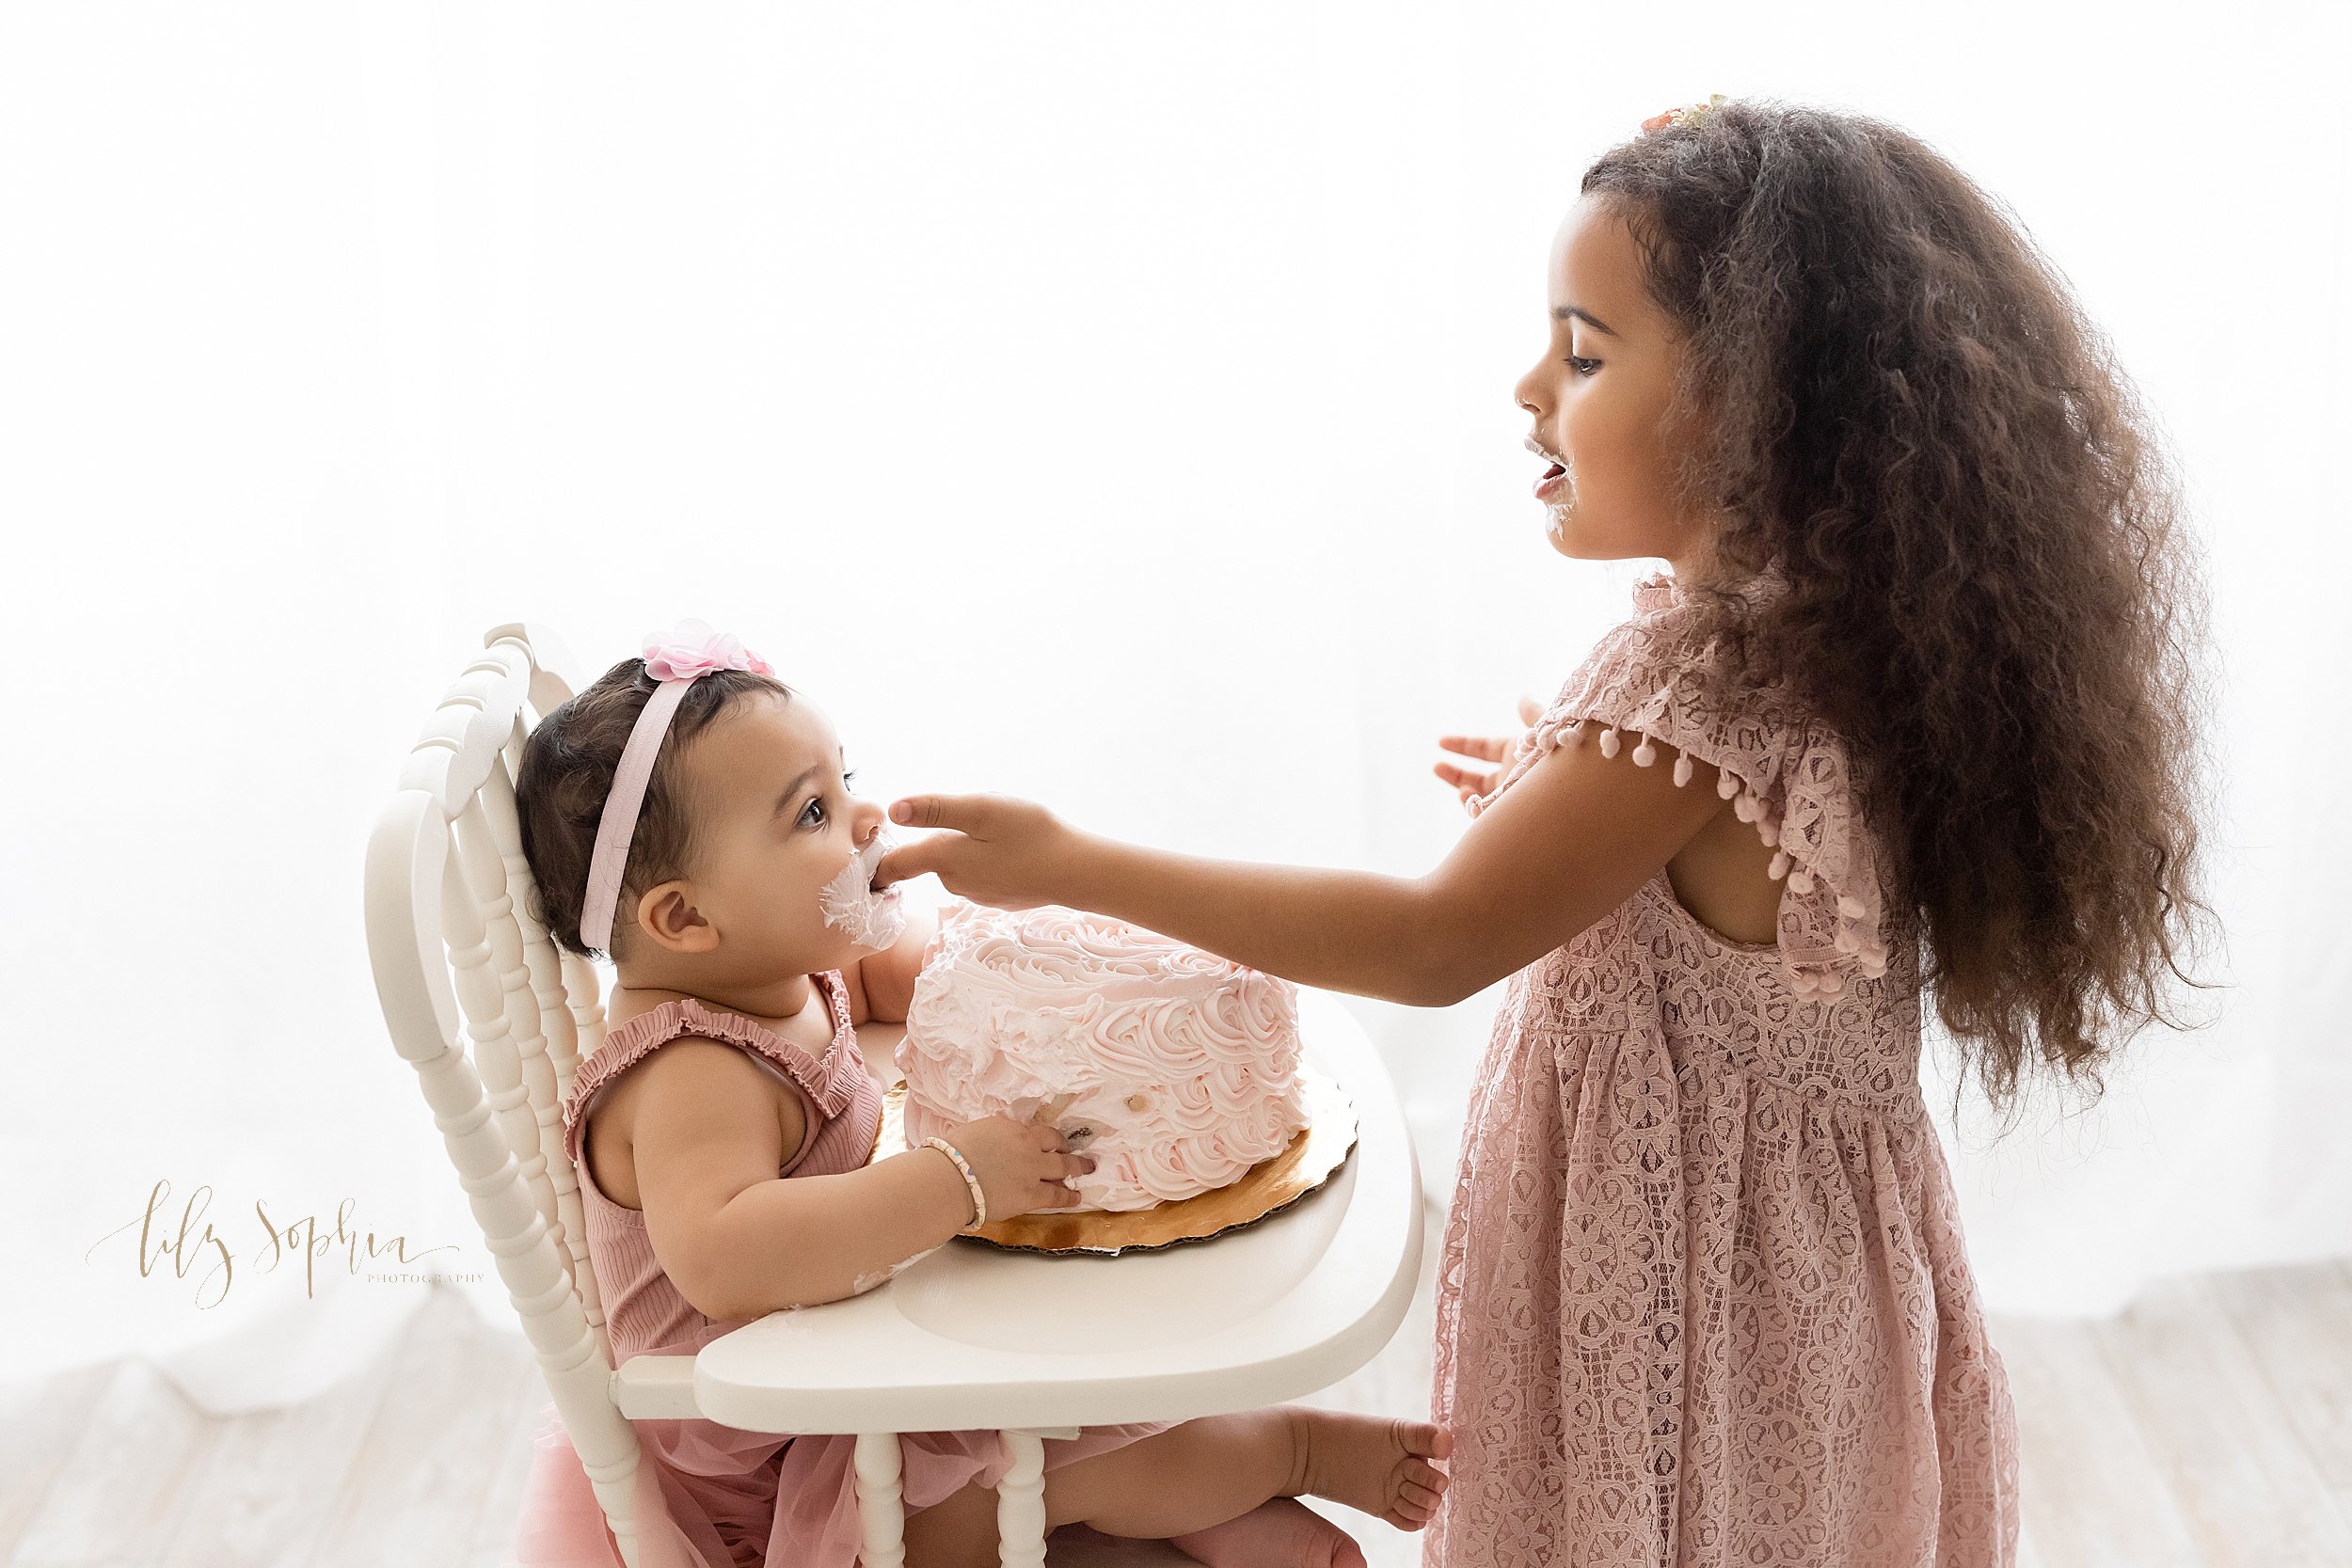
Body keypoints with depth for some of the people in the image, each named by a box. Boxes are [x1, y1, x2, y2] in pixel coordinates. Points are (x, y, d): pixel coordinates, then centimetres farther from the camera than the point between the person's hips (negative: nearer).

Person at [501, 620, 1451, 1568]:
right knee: (1097, 1463, -8)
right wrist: (957, 1180, -47)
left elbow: (881, 965, 20)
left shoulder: (776, 974, -3)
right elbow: (721, 1260, -52)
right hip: (766, 1480, -10)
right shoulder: (691, 1076, -35)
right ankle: (1296, 1448, 14)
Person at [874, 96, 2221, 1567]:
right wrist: (1578, 808, 18)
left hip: (1673, 1265, -9)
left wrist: (1075, 865, -20)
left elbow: (1435, 945, -23)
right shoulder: (1843, 637, 0)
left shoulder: (1692, 680, -26)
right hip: (1806, 1243, 9)